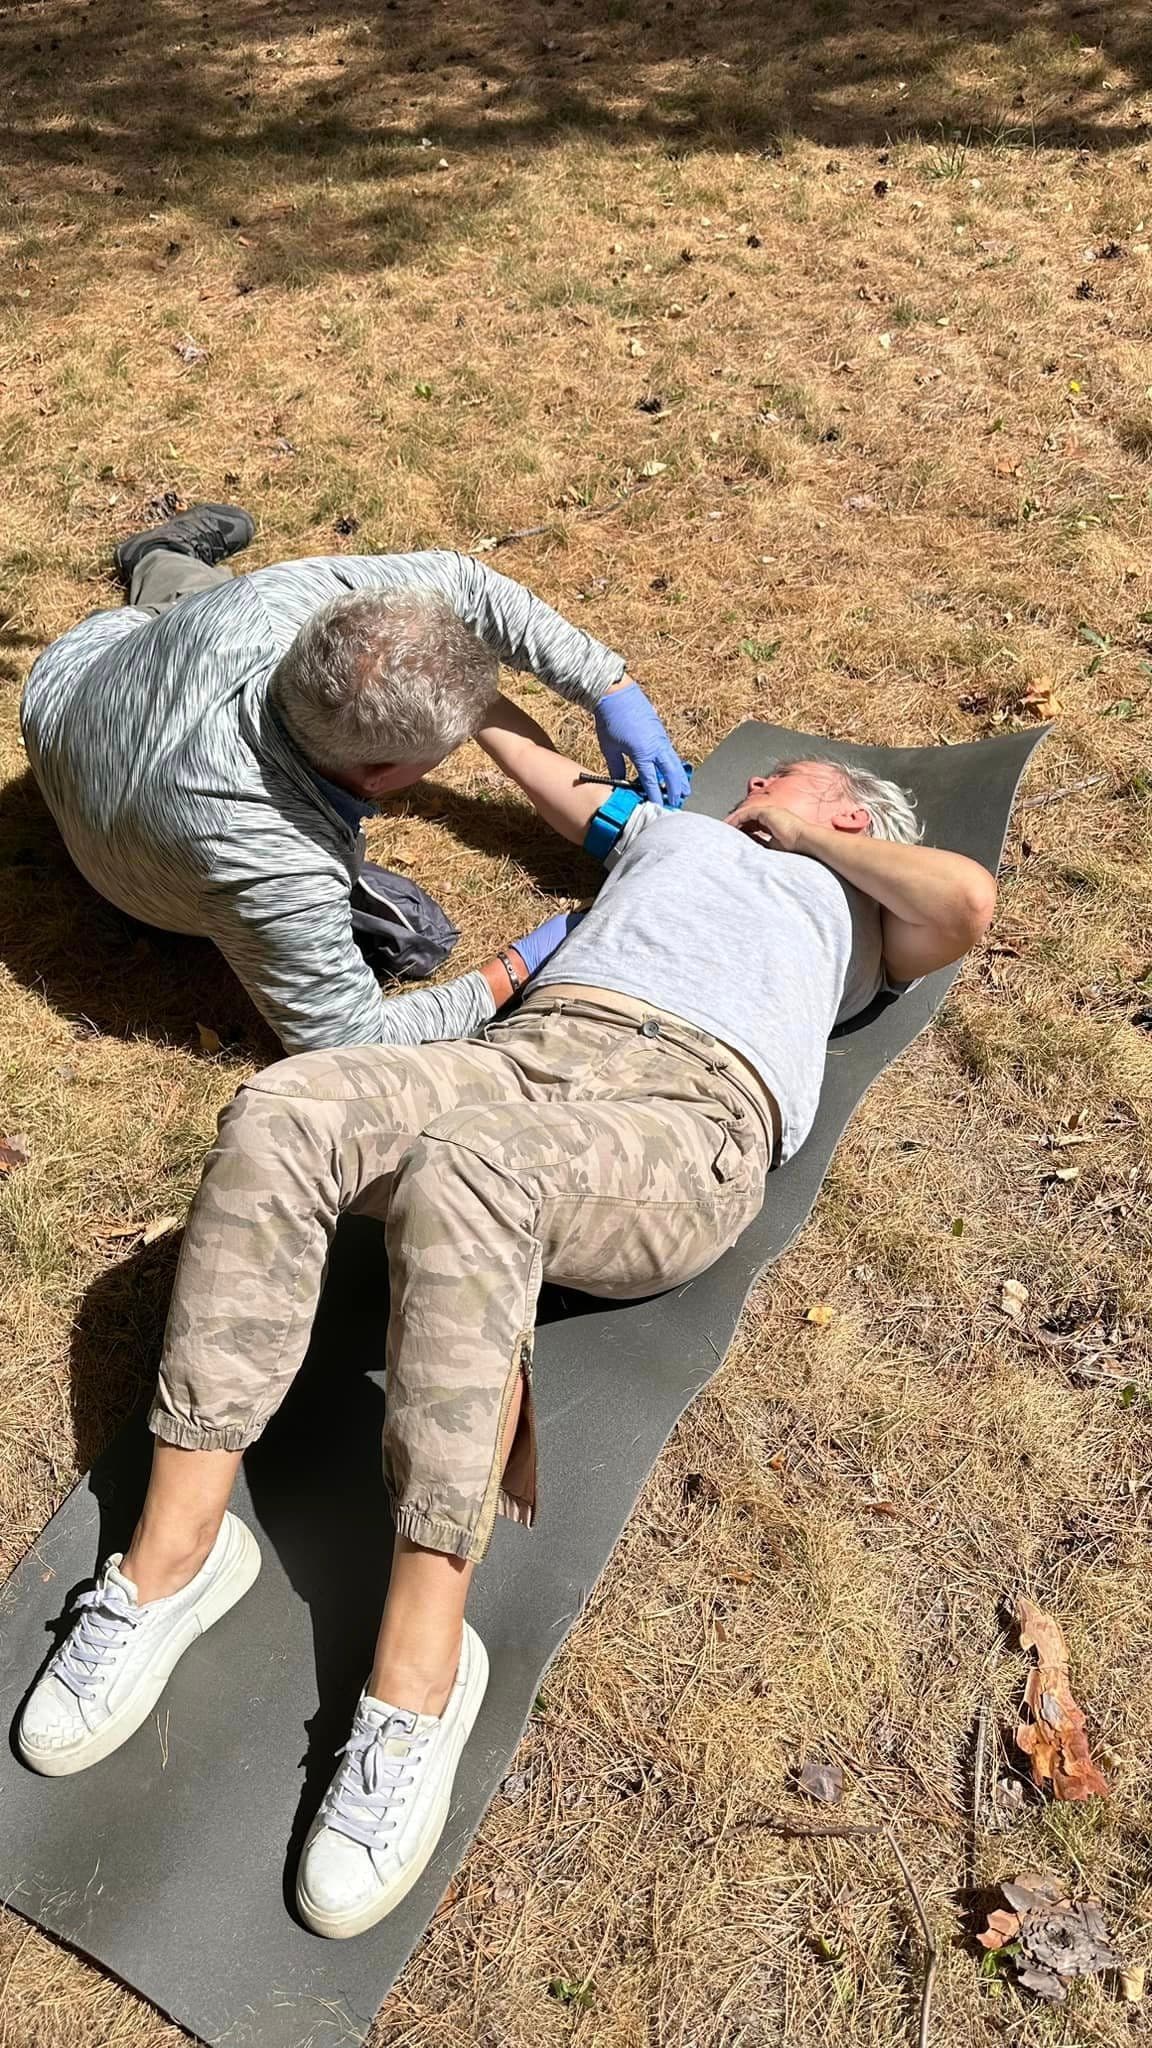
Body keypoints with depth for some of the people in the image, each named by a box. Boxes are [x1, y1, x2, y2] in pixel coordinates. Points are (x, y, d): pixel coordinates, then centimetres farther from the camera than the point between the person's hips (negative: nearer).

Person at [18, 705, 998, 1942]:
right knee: (281, 1114, -25)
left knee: (464, 1167, -37)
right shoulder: (670, 830, 40)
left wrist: (811, 836, 17)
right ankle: (174, 1558, -21)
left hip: (685, 1120, -4)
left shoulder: (859, 912, 27)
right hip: (521, 1055, 5)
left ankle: (420, 1682, -32)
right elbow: (534, 762, 50)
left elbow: (970, 898, 5)